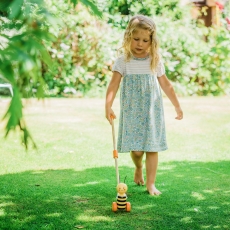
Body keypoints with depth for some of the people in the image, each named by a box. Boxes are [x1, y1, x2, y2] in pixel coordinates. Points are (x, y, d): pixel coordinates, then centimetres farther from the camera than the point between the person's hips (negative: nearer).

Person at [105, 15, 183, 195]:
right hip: (131, 112, -1)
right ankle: (138, 168, 33)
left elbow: (166, 85, 12)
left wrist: (177, 106, 15)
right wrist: (108, 106, -31)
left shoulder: (156, 61, 3)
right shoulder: (124, 61, -5)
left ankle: (151, 184, 7)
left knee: (152, 147, -1)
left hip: (152, 111, 2)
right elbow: (114, 84, -16)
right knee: (136, 149, 0)